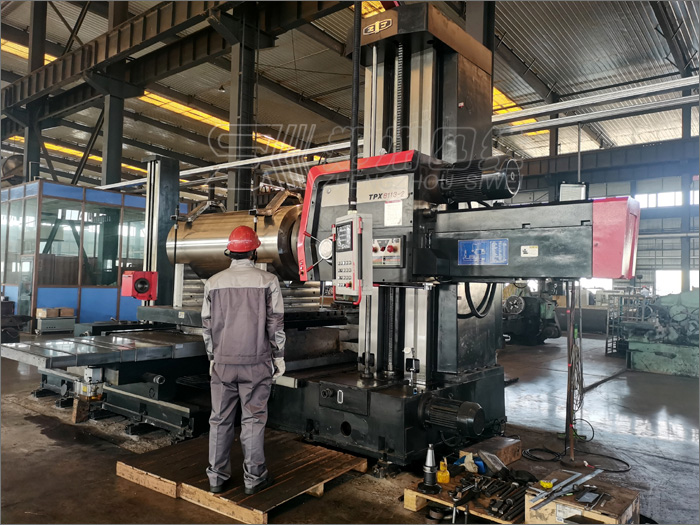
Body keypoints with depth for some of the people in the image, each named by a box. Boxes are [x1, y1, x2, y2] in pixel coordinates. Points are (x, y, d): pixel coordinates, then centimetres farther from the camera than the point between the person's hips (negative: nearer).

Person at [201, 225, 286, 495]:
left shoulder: (214, 282, 3)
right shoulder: (267, 281, -6)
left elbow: (207, 324, 8)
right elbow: (275, 323, -6)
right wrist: (279, 356, 4)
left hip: (223, 362, 3)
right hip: (255, 362, -3)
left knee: (220, 419, 12)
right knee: (253, 419, 5)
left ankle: (217, 478, 21)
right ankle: (254, 478, 15)